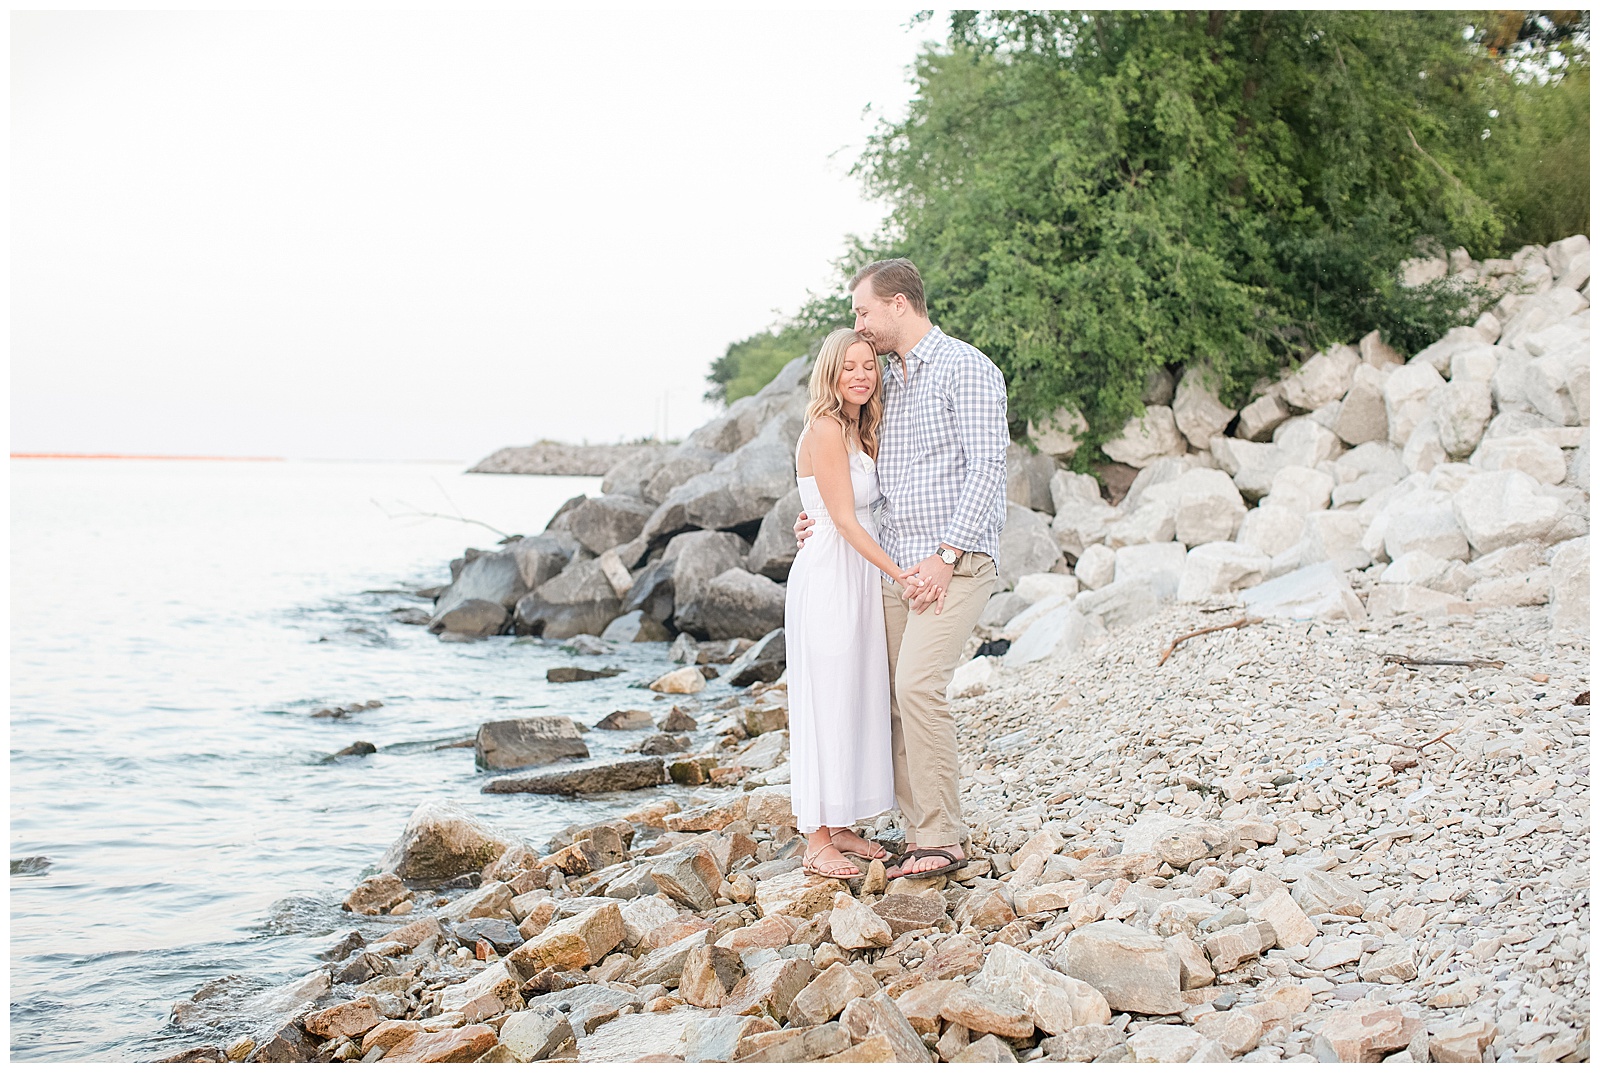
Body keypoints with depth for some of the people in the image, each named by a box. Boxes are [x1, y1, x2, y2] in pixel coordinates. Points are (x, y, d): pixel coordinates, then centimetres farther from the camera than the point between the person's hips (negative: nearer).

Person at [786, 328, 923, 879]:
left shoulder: (858, 432, 14)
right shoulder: (824, 430, -15)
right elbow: (844, 519, -17)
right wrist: (899, 573, -18)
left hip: (859, 577, 9)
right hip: (828, 577, -9)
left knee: (857, 700, 11)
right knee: (826, 703, -5)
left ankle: (840, 825, 19)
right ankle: (817, 840, 1)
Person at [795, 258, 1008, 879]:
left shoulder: (967, 369, -5)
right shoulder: (887, 381, 20)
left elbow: (986, 470, -13)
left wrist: (946, 555, -20)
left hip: (953, 563, -8)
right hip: (894, 564, 8)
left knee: (917, 685, -20)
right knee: (889, 697, 2)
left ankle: (942, 841, -13)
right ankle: (923, 830, 8)